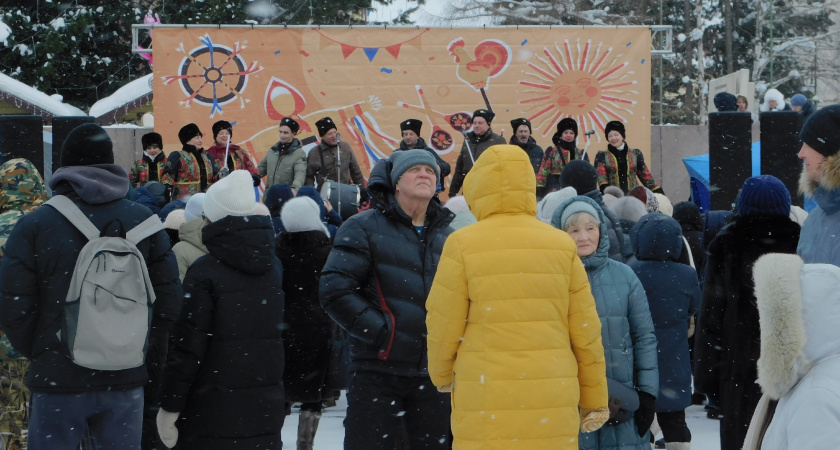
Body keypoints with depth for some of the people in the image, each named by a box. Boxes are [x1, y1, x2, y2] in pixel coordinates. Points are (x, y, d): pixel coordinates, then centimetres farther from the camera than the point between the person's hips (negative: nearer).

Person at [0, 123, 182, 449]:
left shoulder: (35, 225, -7)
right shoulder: (142, 220, 1)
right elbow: (169, 298, 0)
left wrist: (36, 352, 7)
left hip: (57, 378, -2)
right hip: (126, 378, 3)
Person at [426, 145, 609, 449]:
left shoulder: (463, 247, -8)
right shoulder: (560, 246, 1)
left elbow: (445, 327, -4)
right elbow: (584, 329, 2)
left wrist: (441, 372, 17)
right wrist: (594, 399, 11)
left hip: (490, 404, -3)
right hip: (548, 401, 3)